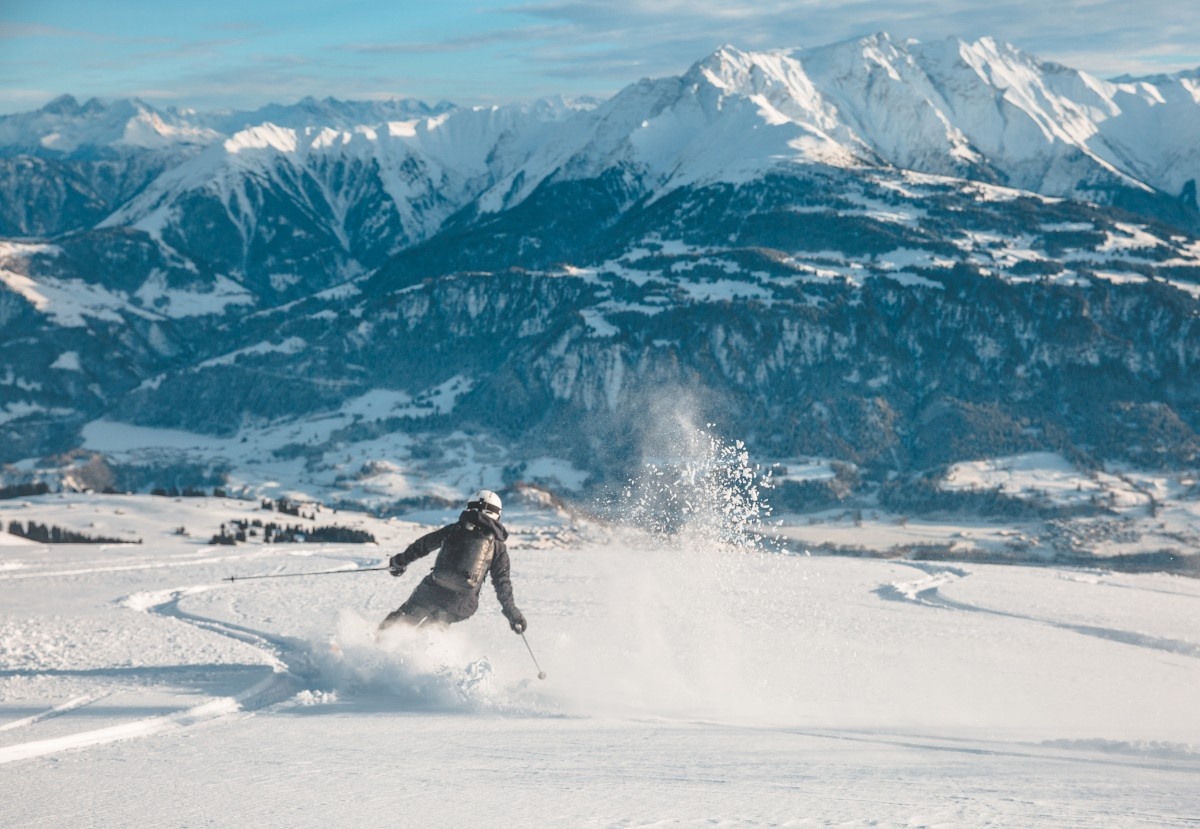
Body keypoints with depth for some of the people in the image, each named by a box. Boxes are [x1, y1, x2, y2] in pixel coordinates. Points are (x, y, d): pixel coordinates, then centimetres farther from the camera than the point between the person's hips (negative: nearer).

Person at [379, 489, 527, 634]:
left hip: (433, 590, 0)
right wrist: (513, 614, 11)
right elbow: (502, 584, 6)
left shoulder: (454, 529, 11)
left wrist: (400, 561, 34)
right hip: (462, 603, 0)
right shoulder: (498, 546, 8)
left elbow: (422, 545, 20)